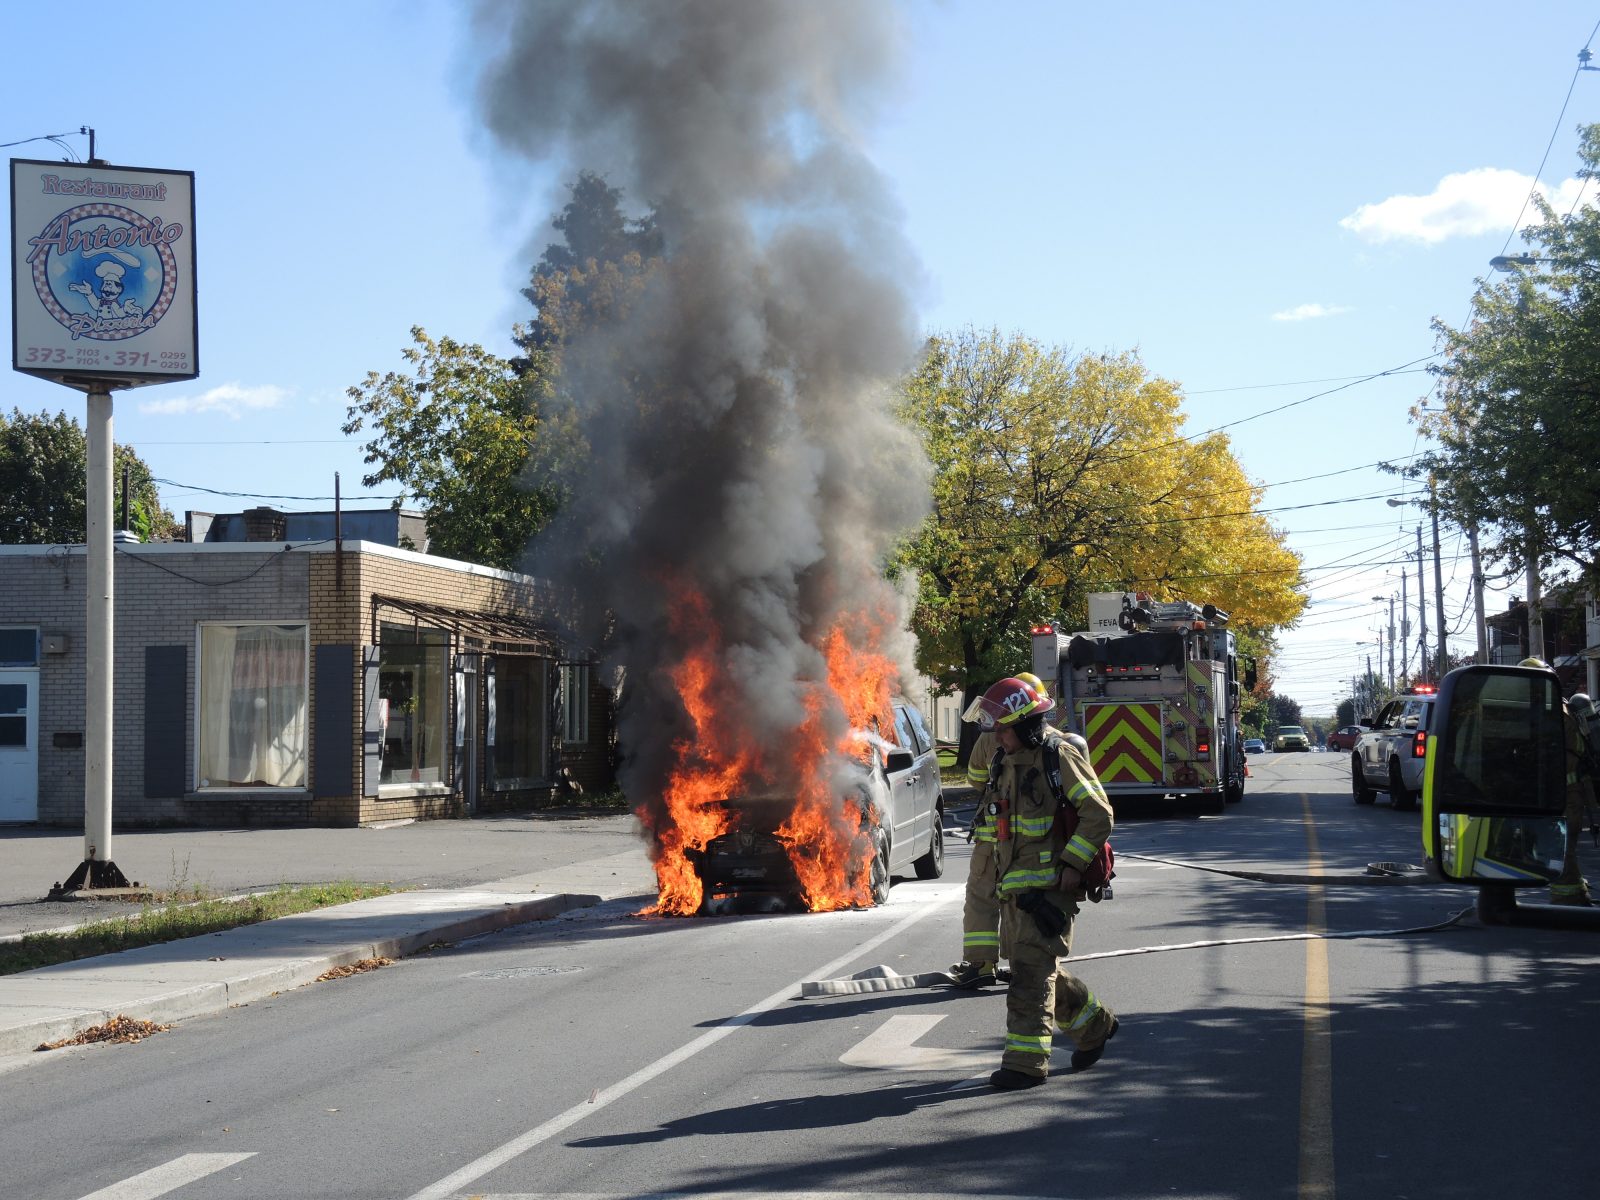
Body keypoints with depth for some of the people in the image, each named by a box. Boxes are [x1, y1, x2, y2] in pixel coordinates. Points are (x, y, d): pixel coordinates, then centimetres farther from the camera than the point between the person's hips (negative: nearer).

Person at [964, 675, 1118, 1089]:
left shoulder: (1060, 755, -12)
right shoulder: (1011, 762, 15)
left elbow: (1098, 813, -15)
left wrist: (1073, 864, -19)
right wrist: (1002, 872, 21)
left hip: (1050, 884, -9)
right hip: (1017, 885, 9)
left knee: (1032, 970, -12)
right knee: (1039, 969, 14)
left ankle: (1026, 1062, -10)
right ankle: (1095, 1025, 33)